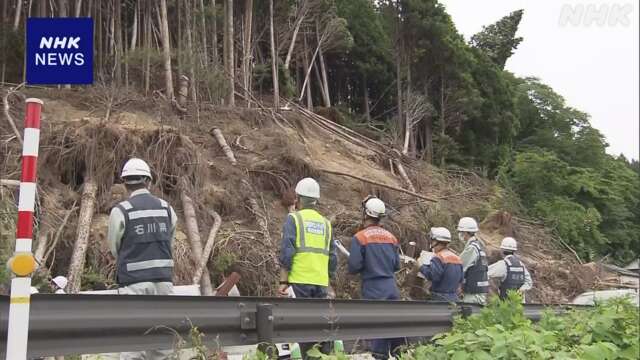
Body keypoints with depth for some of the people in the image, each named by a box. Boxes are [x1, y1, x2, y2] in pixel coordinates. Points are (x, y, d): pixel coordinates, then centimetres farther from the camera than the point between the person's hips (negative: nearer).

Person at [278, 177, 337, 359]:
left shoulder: (294, 218, -1)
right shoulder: (325, 223, 14)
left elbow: (287, 252, -9)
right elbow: (332, 257, 13)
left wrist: (283, 281, -7)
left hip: (299, 282, -4)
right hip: (321, 283, 4)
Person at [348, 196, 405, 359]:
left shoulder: (360, 237, -9)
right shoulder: (391, 237, 8)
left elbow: (353, 267, -12)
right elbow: (397, 266, 13)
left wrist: (365, 267, 10)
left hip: (373, 290, -5)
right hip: (392, 287, 5)